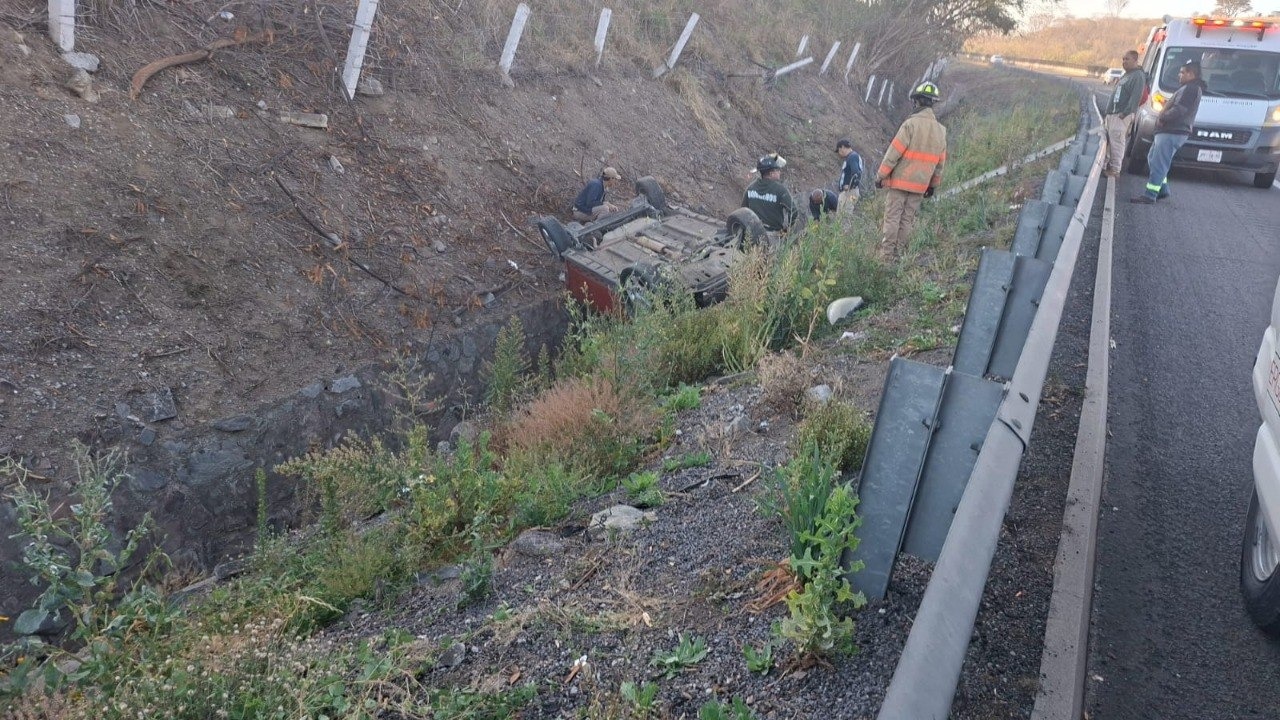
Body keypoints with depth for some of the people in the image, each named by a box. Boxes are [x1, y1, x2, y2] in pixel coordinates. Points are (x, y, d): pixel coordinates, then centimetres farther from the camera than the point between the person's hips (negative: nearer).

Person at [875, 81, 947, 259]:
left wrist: (880, 175, -6)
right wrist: (933, 184, 23)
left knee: (892, 218, -3)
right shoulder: (940, 130, 9)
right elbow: (940, 162, 14)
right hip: (920, 185, 5)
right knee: (907, 221, 9)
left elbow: (894, 152, -13)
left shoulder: (911, 124, -12)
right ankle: (899, 254, 10)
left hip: (899, 181, -5)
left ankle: (886, 256, -5)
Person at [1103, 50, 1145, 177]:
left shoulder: (1138, 76, -9)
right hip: (1111, 114, 10)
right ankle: (1109, 165, 17)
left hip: (1121, 116, -10)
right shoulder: (1125, 75, 22)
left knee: (1117, 143, -11)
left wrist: (1126, 112, -25)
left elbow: (1136, 97, -19)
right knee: (1109, 141, 11)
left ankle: (1115, 170, -10)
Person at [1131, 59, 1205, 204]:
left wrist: (1162, 117, -10)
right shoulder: (1187, 88, 22)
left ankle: (1150, 195, -10)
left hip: (1172, 133, -11)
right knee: (1153, 159, 19)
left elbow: (1178, 110, -23)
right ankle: (1162, 189, 24)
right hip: (1167, 131, 11)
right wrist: (1162, 116, 6)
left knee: (1158, 164, -11)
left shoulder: (1191, 89, -13)